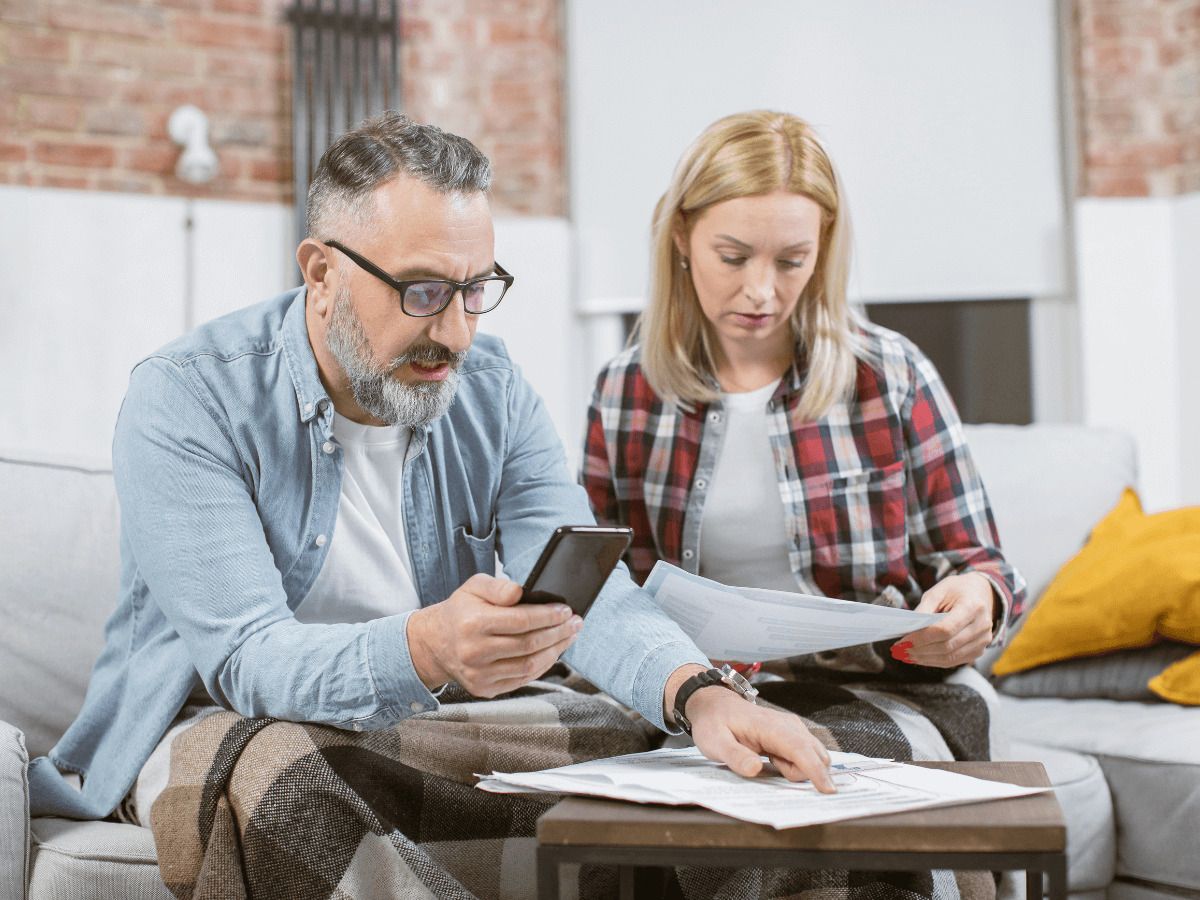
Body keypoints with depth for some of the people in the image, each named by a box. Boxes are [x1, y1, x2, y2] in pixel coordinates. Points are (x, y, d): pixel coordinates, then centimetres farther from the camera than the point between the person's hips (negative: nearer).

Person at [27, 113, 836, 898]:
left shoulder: (491, 389, 0)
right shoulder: (185, 402, -17)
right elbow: (248, 659, -26)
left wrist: (698, 693, -34)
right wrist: (427, 650, -47)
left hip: (430, 721, 5)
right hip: (223, 724, -4)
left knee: (649, 749, -16)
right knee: (275, 780, -39)